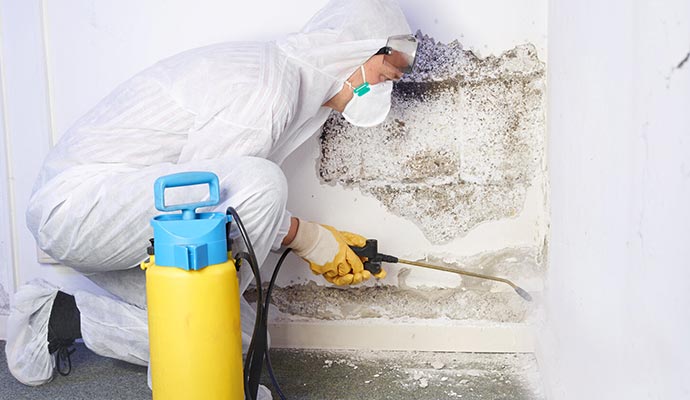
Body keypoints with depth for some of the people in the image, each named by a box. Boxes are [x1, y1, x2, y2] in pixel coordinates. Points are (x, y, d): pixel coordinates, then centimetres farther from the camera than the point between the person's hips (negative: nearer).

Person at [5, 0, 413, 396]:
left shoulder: (269, 66, 12)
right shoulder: (267, 89, -20)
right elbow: (193, 192, -19)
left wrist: (322, 239, 11)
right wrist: (308, 238, -11)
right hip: (80, 200, -10)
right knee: (260, 183, -29)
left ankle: (56, 317, 13)